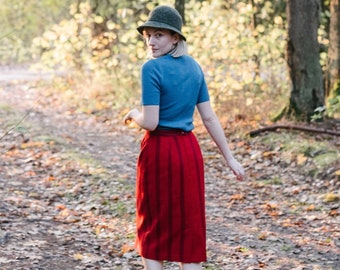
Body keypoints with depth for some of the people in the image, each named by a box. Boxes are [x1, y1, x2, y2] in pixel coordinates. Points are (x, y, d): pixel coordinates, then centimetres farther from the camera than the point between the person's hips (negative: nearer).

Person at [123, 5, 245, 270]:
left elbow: (150, 122, -18)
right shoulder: (194, 67, 6)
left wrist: (133, 114, 4)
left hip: (160, 151, -6)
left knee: (153, 227, 7)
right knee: (190, 227, 7)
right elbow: (209, 117, 6)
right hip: (189, 150, 6)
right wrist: (229, 158, 10)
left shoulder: (152, 68, -14)